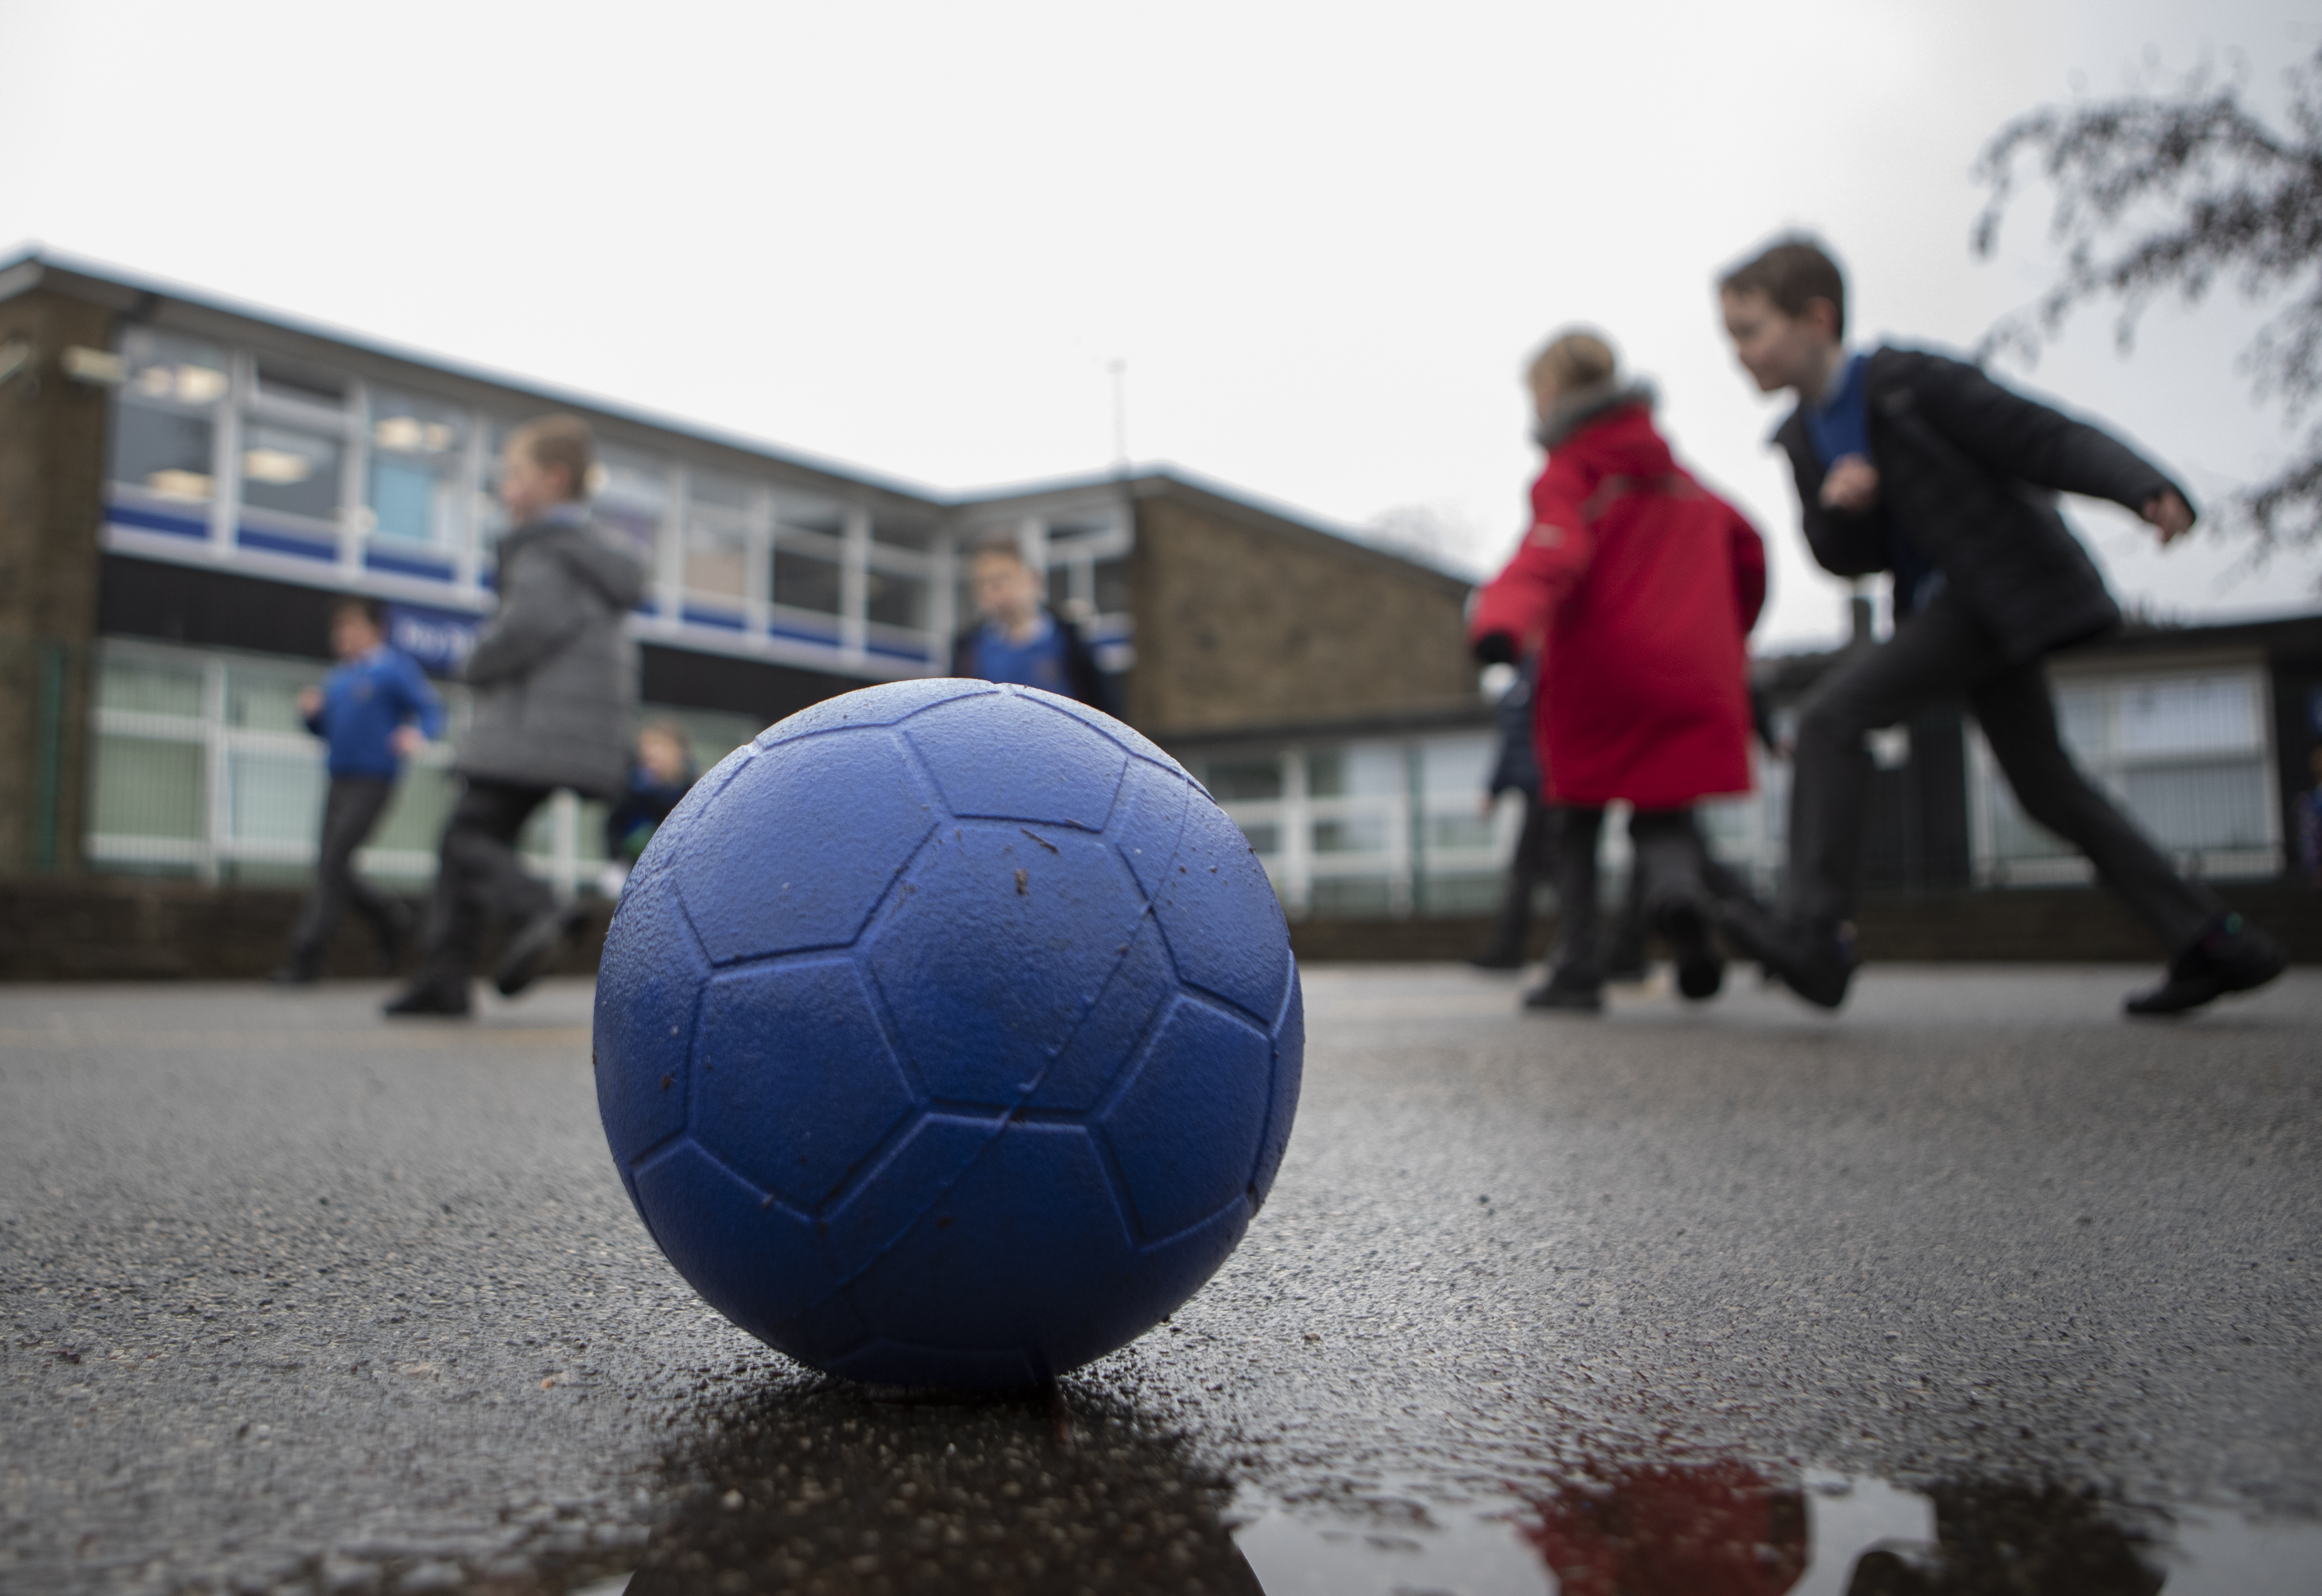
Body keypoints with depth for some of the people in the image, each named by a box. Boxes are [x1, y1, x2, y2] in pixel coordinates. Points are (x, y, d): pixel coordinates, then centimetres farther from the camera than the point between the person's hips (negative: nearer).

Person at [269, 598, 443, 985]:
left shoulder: (395, 668, -4)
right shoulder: (339, 678, 18)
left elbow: (432, 711, -10)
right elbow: (326, 731, 23)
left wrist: (418, 734, -31)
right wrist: (311, 712, 2)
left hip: (373, 782, -8)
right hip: (340, 782, 8)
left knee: (333, 862, -14)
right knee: (329, 868, 6)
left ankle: (305, 957, -11)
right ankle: (390, 918, 27)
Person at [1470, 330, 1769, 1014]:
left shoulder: (1569, 474, -2)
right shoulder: (1679, 476, 19)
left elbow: (1553, 554, -22)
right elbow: (1744, 548, 25)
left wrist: (1502, 621, -40)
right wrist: (1728, 635, 40)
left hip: (1598, 681, -4)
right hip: (1691, 681, 5)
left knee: (1578, 828, 9)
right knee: (1664, 815, 12)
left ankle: (1577, 970, 5)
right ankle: (1678, 883, -22)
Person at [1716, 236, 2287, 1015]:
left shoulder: (1909, 381, -13)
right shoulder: (1803, 436, 10)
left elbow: (2040, 436, -16)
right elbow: (1843, 558, 9)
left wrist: (2146, 487, -30)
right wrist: (1837, 506, -14)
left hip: (2002, 591, -9)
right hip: (1954, 605, 9)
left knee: (1831, 716, -21)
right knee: (2047, 785, 13)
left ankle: (1812, 930, -22)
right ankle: (2215, 942, 21)